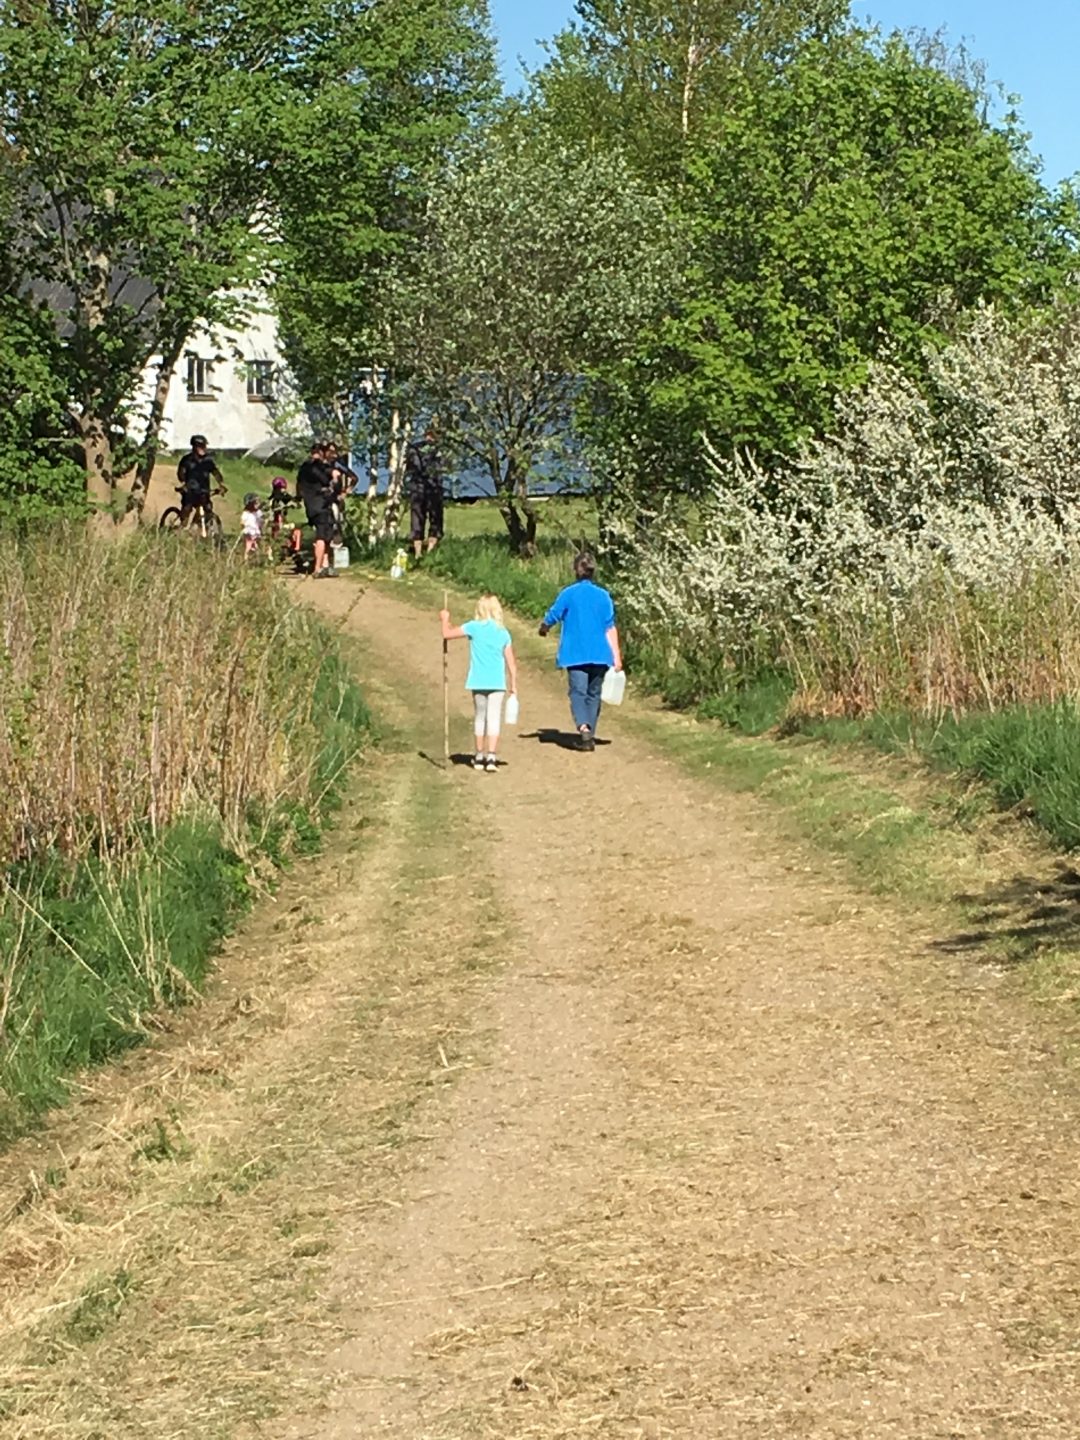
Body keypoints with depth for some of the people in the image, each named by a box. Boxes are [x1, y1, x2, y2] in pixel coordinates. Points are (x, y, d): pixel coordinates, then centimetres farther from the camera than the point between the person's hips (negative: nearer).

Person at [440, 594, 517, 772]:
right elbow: (511, 662, 5)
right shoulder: (503, 633, 6)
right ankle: (491, 757, -12)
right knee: (494, 717, -2)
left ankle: (480, 756, 22)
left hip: (478, 682, 0)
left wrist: (445, 619, 18)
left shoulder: (474, 627, -2)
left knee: (480, 717, 14)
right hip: (497, 683, 0)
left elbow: (447, 634, 0)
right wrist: (513, 685, 12)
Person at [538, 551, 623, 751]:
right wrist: (617, 656, 3)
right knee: (593, 693, 13)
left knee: (578, 691, -5)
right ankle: (590, 737, 17)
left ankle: (583, 727, -29)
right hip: (599, 654, 2)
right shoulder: (603, 595, 2)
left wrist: (543, 629, 23)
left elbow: (552, 617, -1)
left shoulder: (568, 594, -4)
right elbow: (610, 627, 1)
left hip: (575, 653, -2)